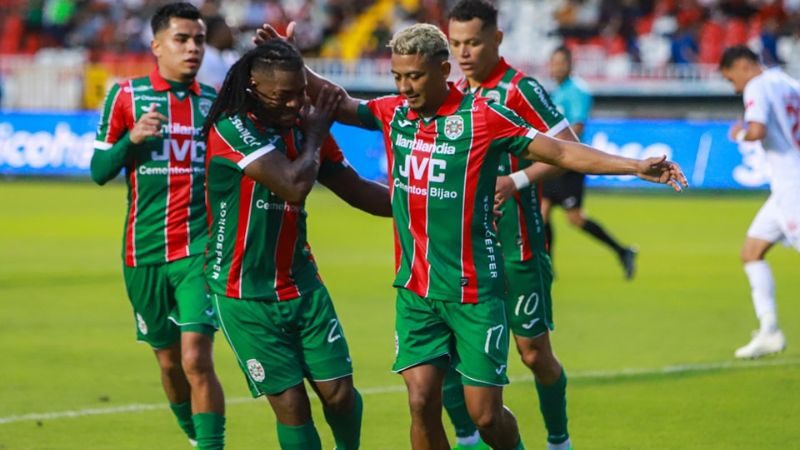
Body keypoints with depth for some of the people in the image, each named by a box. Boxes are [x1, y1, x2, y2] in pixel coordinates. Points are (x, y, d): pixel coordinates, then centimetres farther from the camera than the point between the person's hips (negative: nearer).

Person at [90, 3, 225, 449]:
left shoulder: (216, 101, 5)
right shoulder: (127, 96, 1)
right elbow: (100, 170, 1)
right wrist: (132, 138, -16)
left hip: (200, 249, -1)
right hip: (144, 252, 1)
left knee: (196, 358, -15)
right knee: (169, 361, 13)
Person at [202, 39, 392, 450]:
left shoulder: (305, 128, 3)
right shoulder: (232, 130, -19)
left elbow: (358, 192, 14)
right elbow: (295, 185, -29)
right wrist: (314, 136, -11)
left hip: (301, 285, 5)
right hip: (246, 296, -5)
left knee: (338, 391, -1)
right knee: (290, 402, -6)